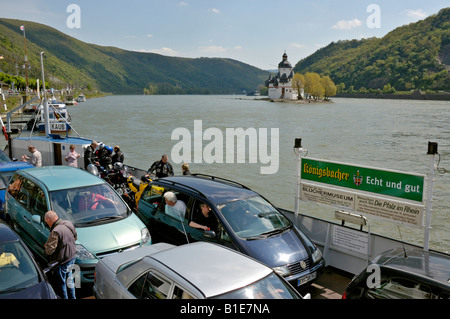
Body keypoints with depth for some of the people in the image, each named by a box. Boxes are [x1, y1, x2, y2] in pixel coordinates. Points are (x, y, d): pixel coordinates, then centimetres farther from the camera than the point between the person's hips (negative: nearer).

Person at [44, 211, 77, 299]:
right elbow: (75, 238, 13)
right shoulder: (69, 224, -3)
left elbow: (49, 250, -25)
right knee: (69, 278, 26)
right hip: (72, 256, 8)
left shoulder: (55, 231, -28)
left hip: (62, 261, -8)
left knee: (61, 282, 13)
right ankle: (72, 297, 41)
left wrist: (46, 245, -4)